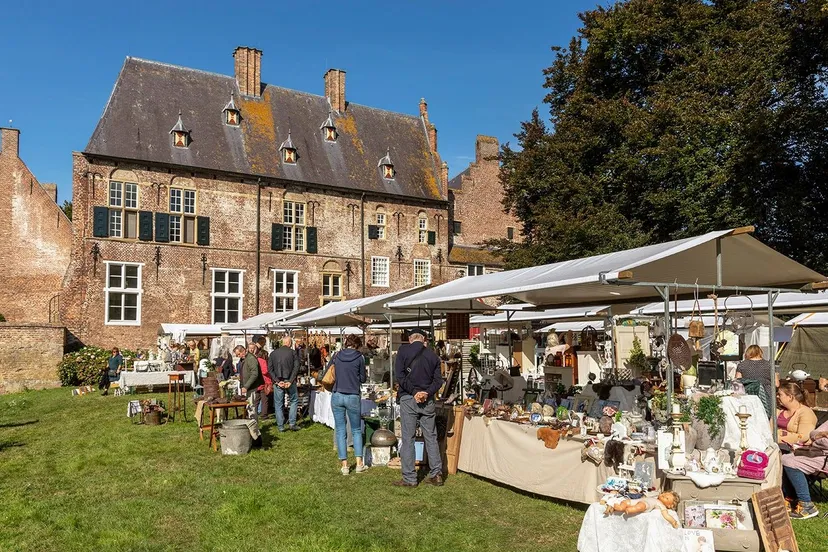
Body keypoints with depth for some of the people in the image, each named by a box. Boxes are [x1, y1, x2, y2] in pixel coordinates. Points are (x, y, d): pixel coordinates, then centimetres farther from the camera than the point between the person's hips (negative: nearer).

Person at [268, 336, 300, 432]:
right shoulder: (293, 352, -1)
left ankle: (281, 426, 11)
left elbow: (270, 369, -1)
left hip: (278, 382, 2)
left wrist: (277, 381, -6)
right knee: (294, 401, 14)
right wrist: (290, 381, -10)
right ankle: (292, 423, 5)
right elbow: (296, 367, -9)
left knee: (278, 404, 9)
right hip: (289, 381, -2)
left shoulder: (273, 353, 7)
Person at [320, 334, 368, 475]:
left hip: (337, 396, 2)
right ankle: (359, 464, 9)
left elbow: (324, 376, 7)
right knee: (356, 430, 14)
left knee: (340, 431, 9)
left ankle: (344, 465, 9)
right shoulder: (359, 357, -4)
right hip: (353, 397, -1)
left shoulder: (336, 356, 3)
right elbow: (363, 378, 4)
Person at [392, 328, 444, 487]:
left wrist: (414, 391, -12)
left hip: (408, 399, -3)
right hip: (428, 400, 3)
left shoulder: (403, 350, -1)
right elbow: (438, 380, 3)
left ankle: (409, 478, 6)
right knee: (431, 438, 12)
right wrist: (427, 393, -8)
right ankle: (436, 474, 14)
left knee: (408, 439, 2)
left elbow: (399, 375, -10)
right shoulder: (432, 355, 10)